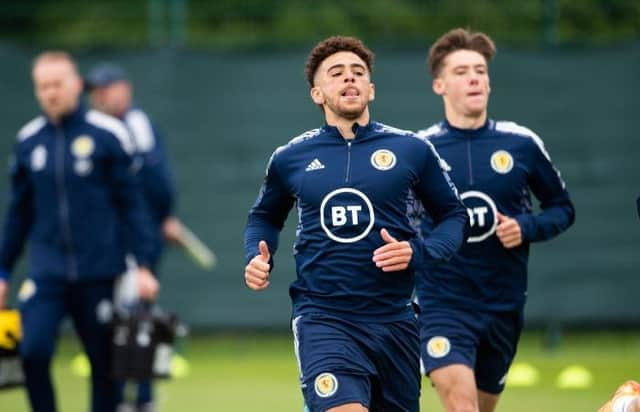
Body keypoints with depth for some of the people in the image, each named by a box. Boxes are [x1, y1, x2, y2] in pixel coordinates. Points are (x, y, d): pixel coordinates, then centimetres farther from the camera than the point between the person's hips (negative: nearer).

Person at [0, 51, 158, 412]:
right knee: (34, 351, -17)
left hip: (99, 273, -2)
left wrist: (144, 265, -7)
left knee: (104, 364, 6)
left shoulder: (107, 134, -4)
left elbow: (132, 202, -1)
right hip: (47, 272, 2)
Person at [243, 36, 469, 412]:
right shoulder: (290, 159, 6)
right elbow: (265, 218, 24)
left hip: (393, 320, 2)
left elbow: (454, 216, 10)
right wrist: (258, 259, 3)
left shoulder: (412, 150, 3)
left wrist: (418, 252, -9)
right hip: (323, 320, -2)